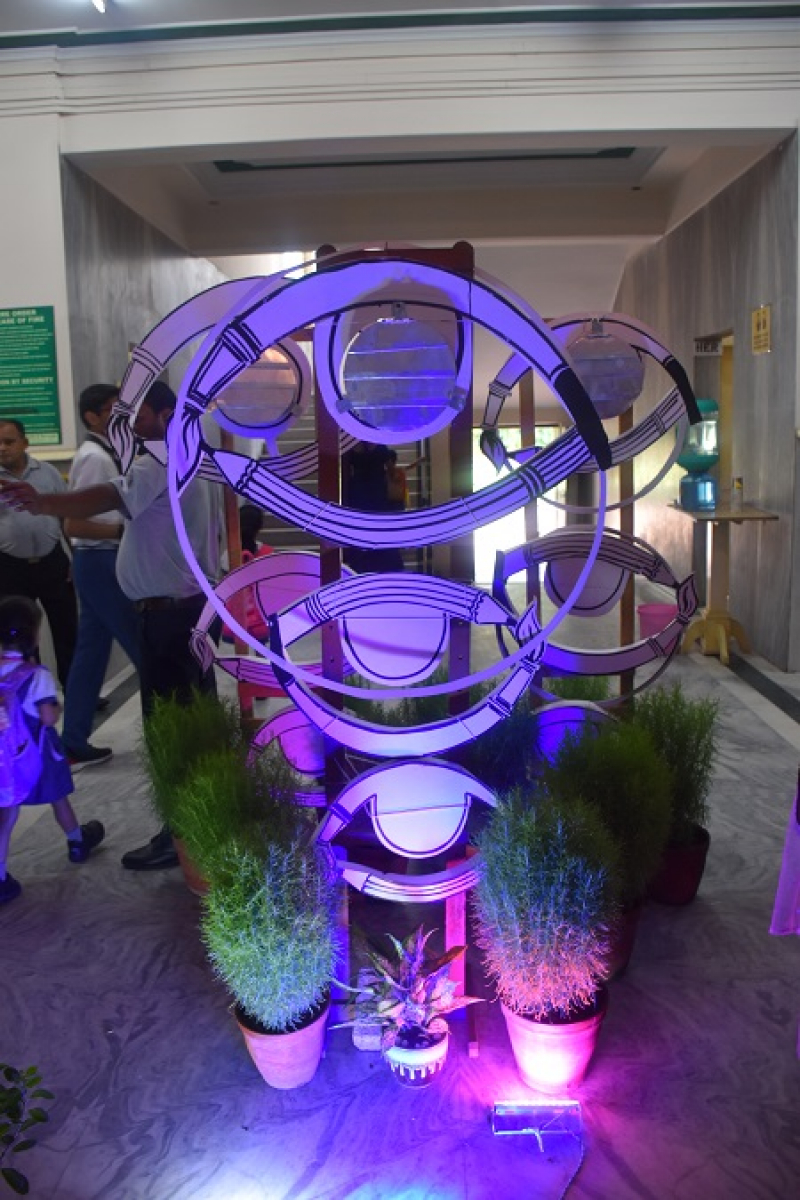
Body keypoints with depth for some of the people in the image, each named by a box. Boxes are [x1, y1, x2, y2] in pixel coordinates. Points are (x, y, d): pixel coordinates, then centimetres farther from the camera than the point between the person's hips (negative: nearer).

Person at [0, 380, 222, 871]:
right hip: (195, 602, 10)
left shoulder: (159, 465, -17)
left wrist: (40, 502, -51)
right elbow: (215, 530, 21)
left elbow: (109, 498, -37)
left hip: (167, 611, -10)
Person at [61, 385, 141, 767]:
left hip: (100, 561, 10)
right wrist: (125, 530, -18)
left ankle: (74, 745, 18)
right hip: (102, 563, -10)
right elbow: (72, 524, -22)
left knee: (91, 652, 11)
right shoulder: (95, 458, -16)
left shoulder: (103, 454, 15)